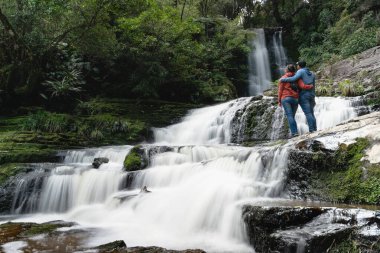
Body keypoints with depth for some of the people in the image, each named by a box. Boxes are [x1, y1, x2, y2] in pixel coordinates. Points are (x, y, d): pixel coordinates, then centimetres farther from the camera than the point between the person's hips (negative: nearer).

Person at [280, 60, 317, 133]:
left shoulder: (300, 71, -2)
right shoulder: (311, 74, 19)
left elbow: (294, 78, -21)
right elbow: (313, 86, 18)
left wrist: (283, 79, -10)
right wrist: (313, 98, 21)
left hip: (303, 95, -6)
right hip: (311, 95, 7)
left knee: (308, 113, -11)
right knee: (311, 113, 8)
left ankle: (311, 130, -15)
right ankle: (315, 129, 5)